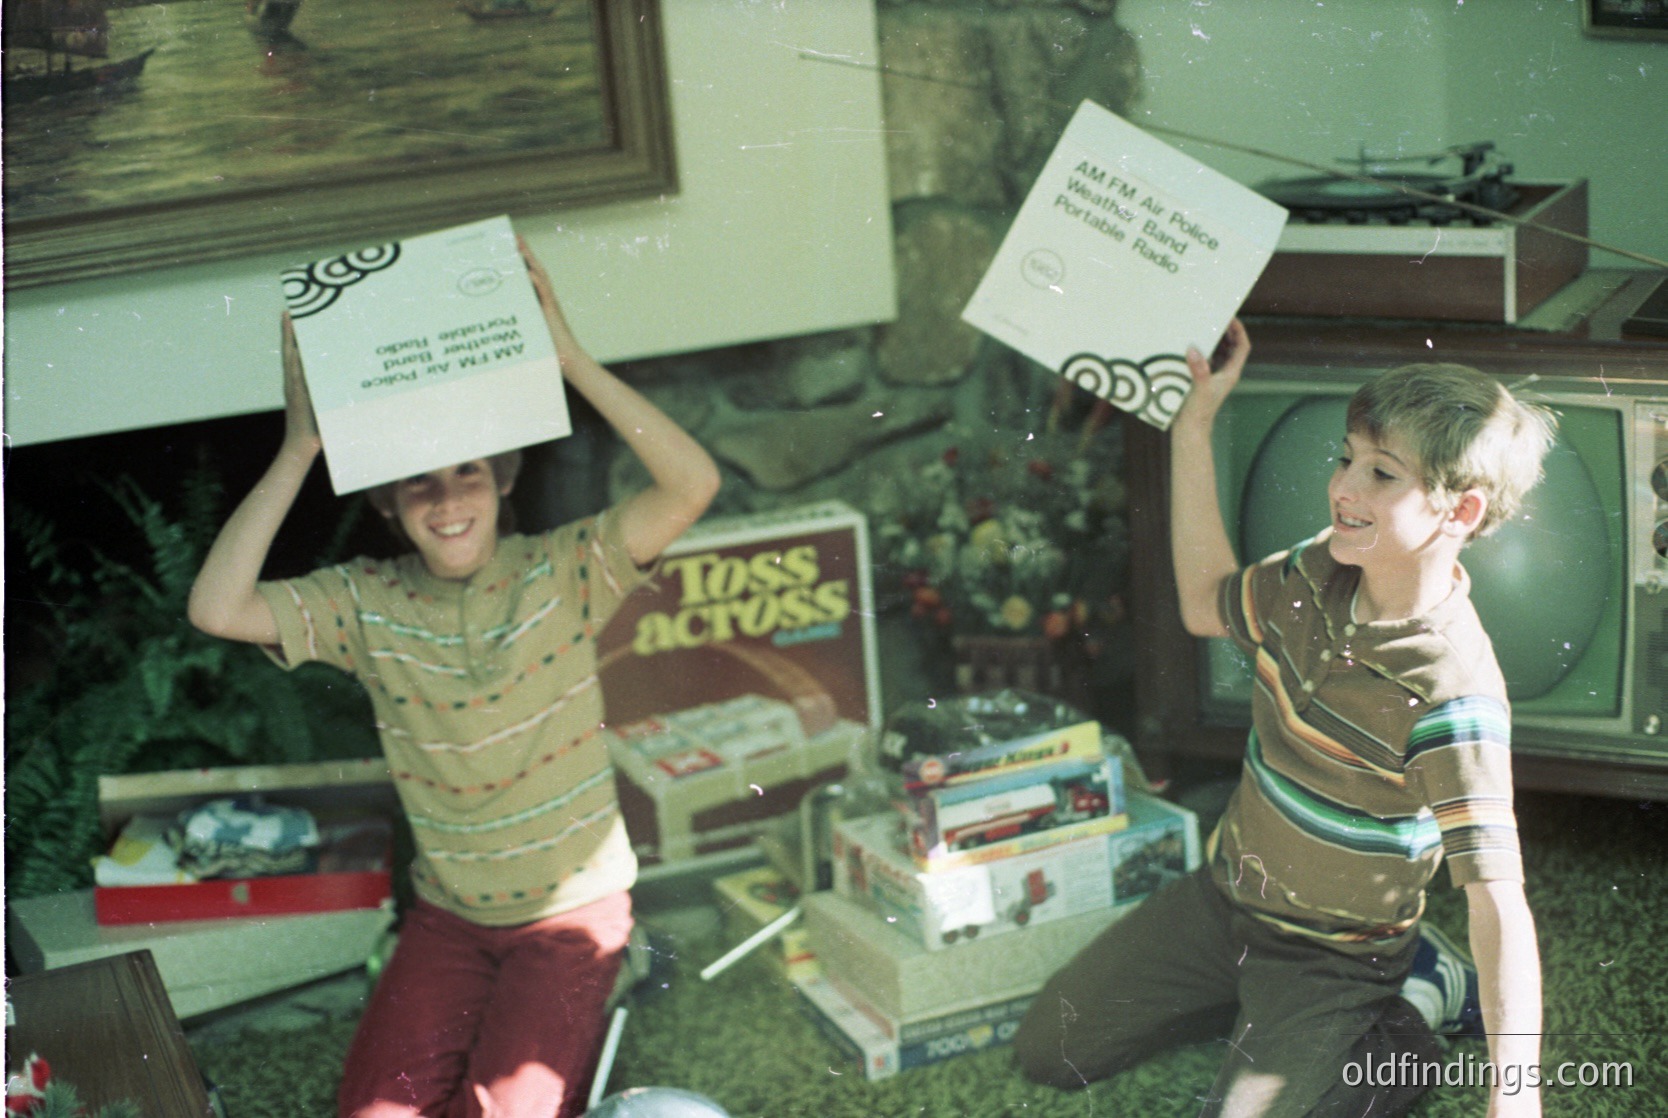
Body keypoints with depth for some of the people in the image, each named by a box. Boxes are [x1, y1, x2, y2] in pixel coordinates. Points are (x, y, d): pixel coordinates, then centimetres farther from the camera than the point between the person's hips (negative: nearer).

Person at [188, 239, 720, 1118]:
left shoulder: (560, 574, -11)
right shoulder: (365, 603, -5)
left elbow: (692, 485, -26)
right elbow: (216, 607, -21)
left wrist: (570, 358, -29)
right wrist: (299, 448, -21)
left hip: (573, 910, -3)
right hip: (447, 916, 3)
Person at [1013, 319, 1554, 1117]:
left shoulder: (1451, 691, -31)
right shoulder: (1319, 574, -10)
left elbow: (1497, 898, -34)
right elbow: (1206, 605, 10)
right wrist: (1194, 426, 4)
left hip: (1330, 955, -6)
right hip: (1222, 898, 7)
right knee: (1048, 1050, 10)